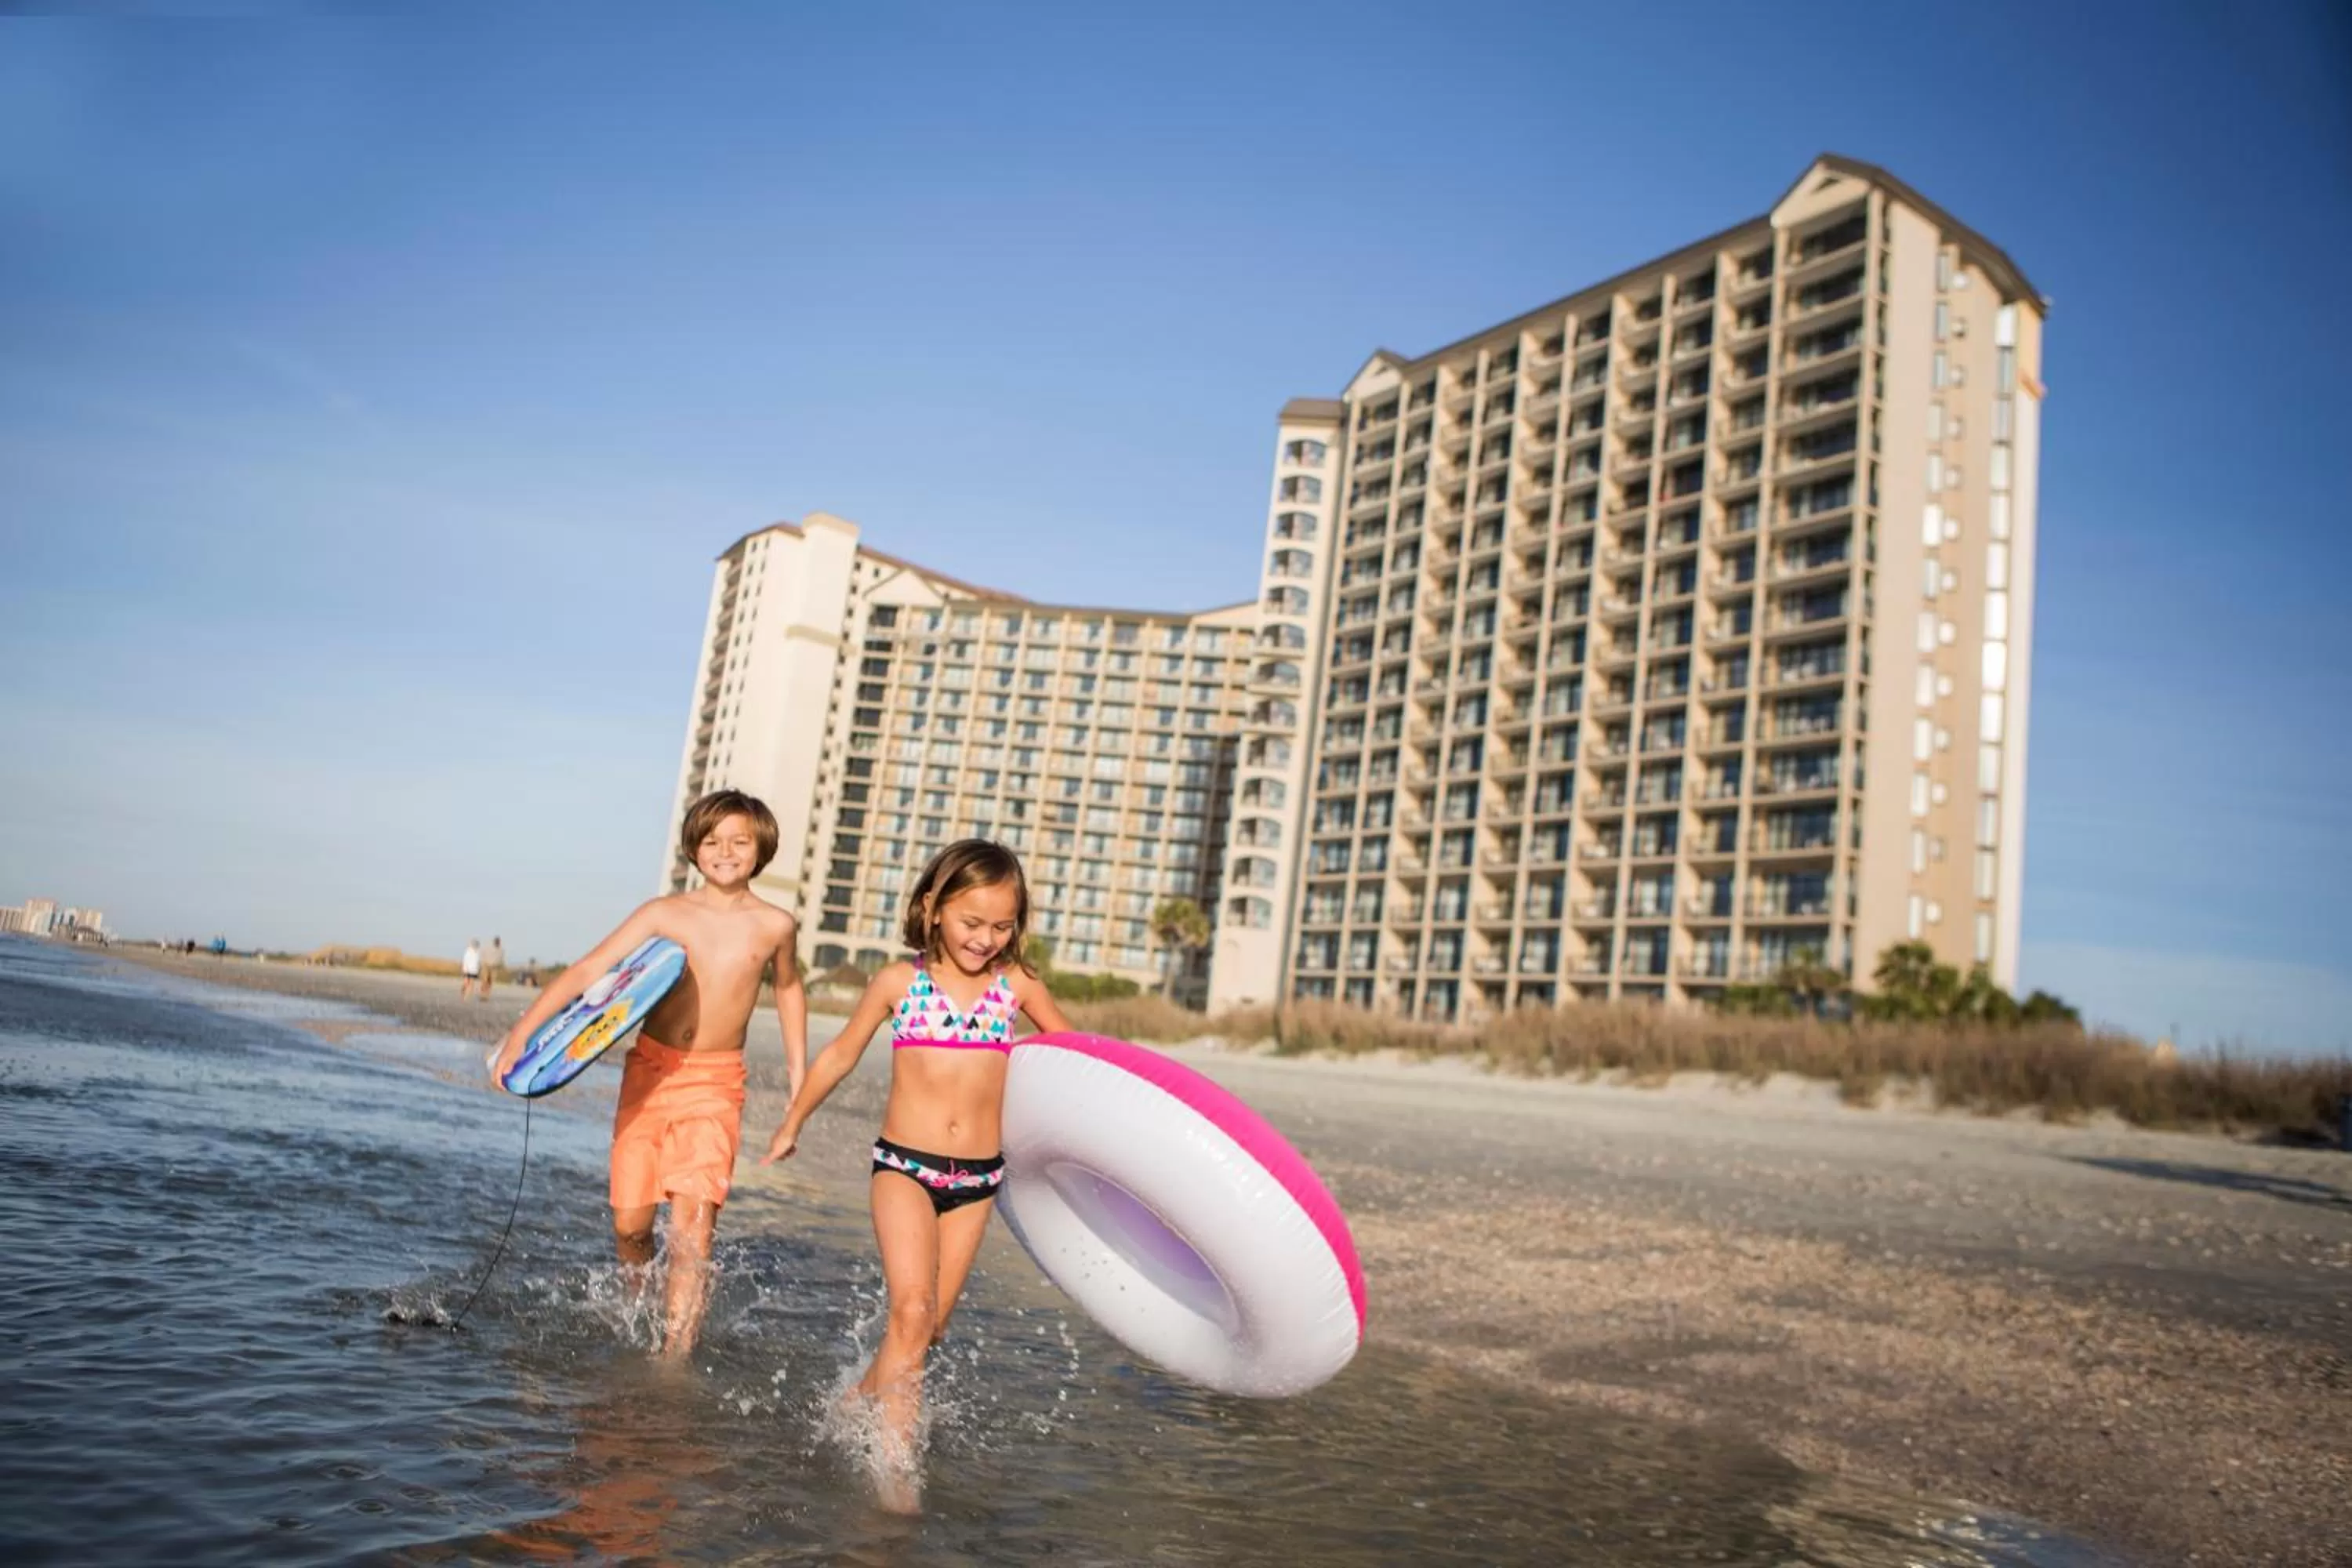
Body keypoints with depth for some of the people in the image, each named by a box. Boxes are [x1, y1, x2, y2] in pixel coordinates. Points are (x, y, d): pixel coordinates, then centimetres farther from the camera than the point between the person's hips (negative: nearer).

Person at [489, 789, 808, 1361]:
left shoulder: (775, 926, 0)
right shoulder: (664, 914, -2)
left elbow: (788, 988, 19)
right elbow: (587, 971, -7)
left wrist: (798, 1069, 19)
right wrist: (522, 1031, -17)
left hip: (715, 1085, -1)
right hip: (649, 1070, 1)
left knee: (691, 1232, -13)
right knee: (629, 1223, 8)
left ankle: (673, 1359, -8)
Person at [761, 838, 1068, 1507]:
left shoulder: (1016, 983, 3)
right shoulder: (901, 981, -1)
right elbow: (842, 1053, 12)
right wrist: (793, 1123, 22)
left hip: (977, 1177, 3)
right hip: (903, 1165, -3)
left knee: (930, 1324, 8)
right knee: (910, 1312, -16)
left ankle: (857, 1403, 32)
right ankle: (896, 1466, -10)